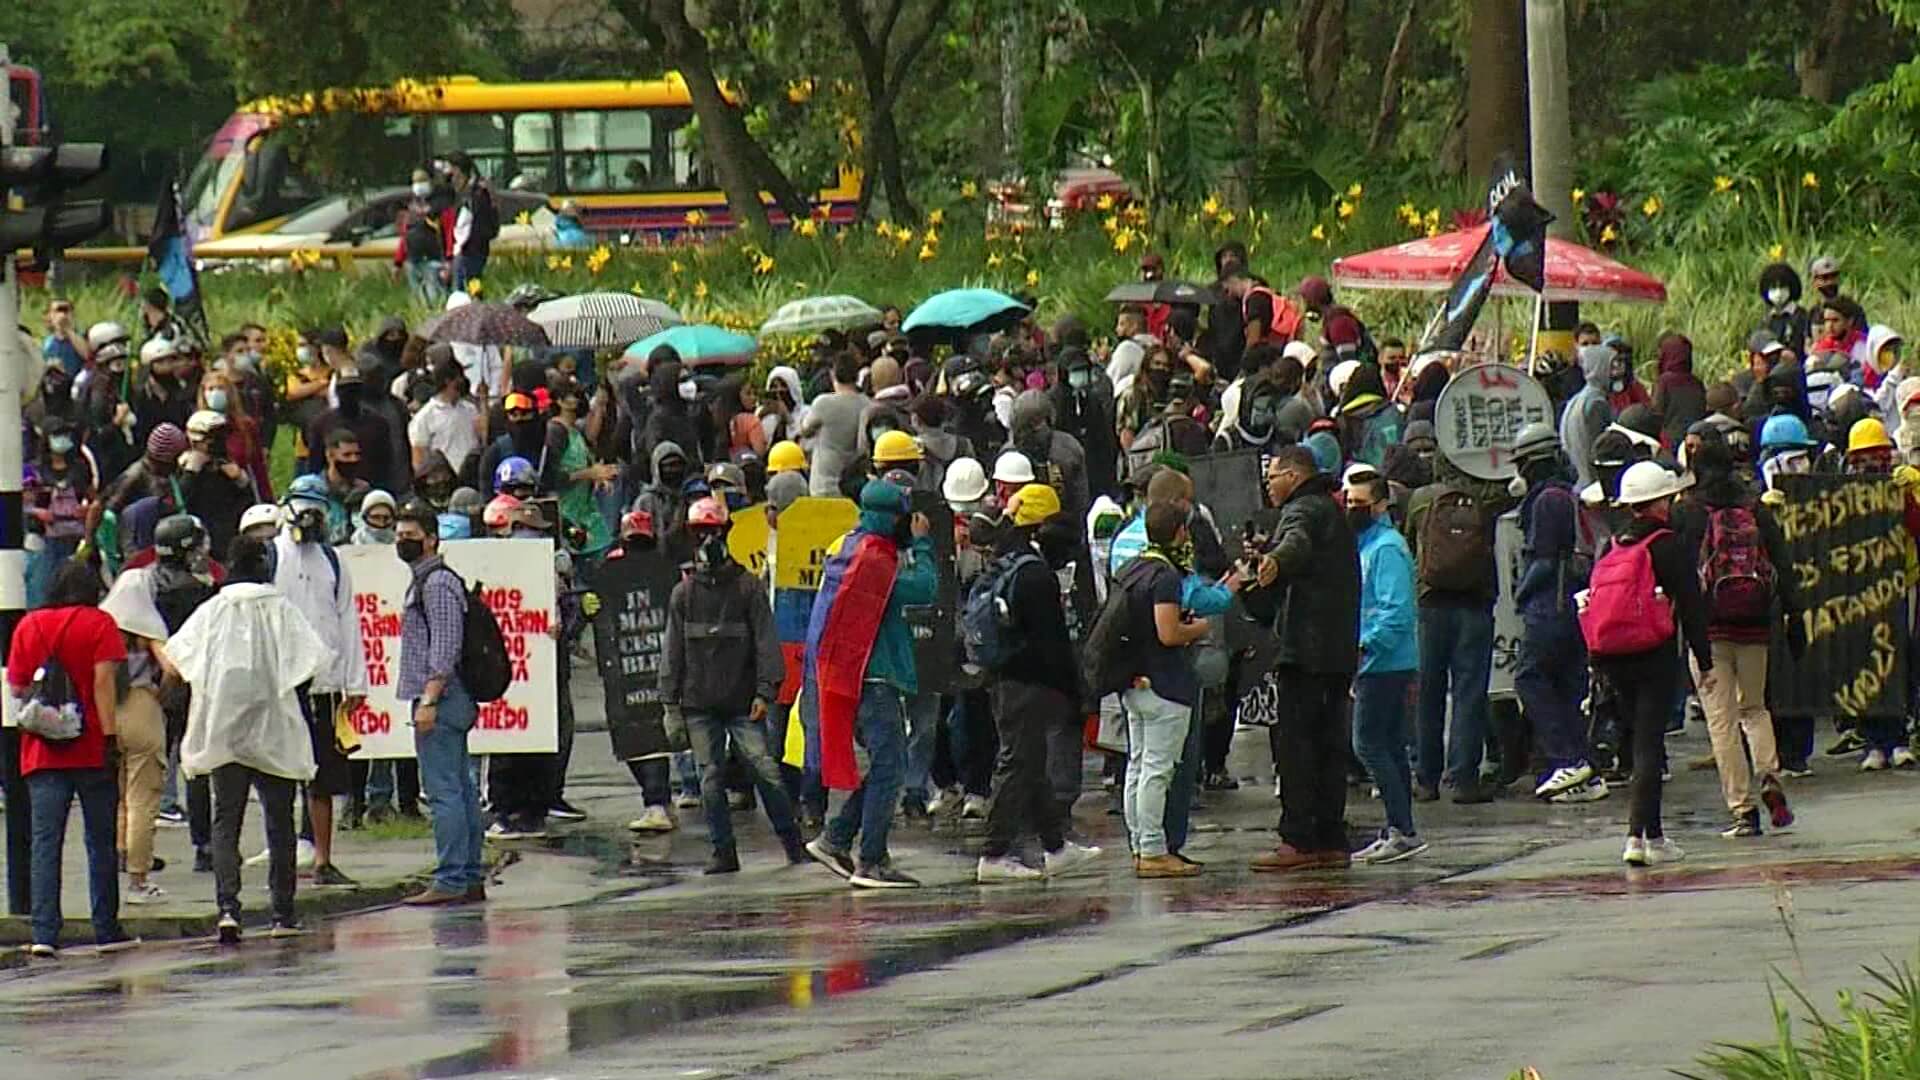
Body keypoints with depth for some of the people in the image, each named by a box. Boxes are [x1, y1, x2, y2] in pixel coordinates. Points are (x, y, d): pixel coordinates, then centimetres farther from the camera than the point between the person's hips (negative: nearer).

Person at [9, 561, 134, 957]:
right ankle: (106, 931, 11)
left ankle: (44, 933, -12)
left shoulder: (27, 626, 7)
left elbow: (17, 688, 10)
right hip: (91, 750, -2)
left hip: (41, 752, 2)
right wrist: (110, 736, -13)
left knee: (45, 842, -1)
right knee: (100, 842, 8)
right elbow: (104, 680, -11)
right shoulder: (99, 623, -2)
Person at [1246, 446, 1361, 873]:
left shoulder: (1304, 510, -8)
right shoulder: (1330, 511, 23)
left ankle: (1298, 840, -14)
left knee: (1297, 740, -10)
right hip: (1338, 650, 10)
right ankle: (1331, 841, 9)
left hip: (1306, 646, -10)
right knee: (1328, 741, 10)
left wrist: (1275, 561, -53)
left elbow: (1299, 543, -32)